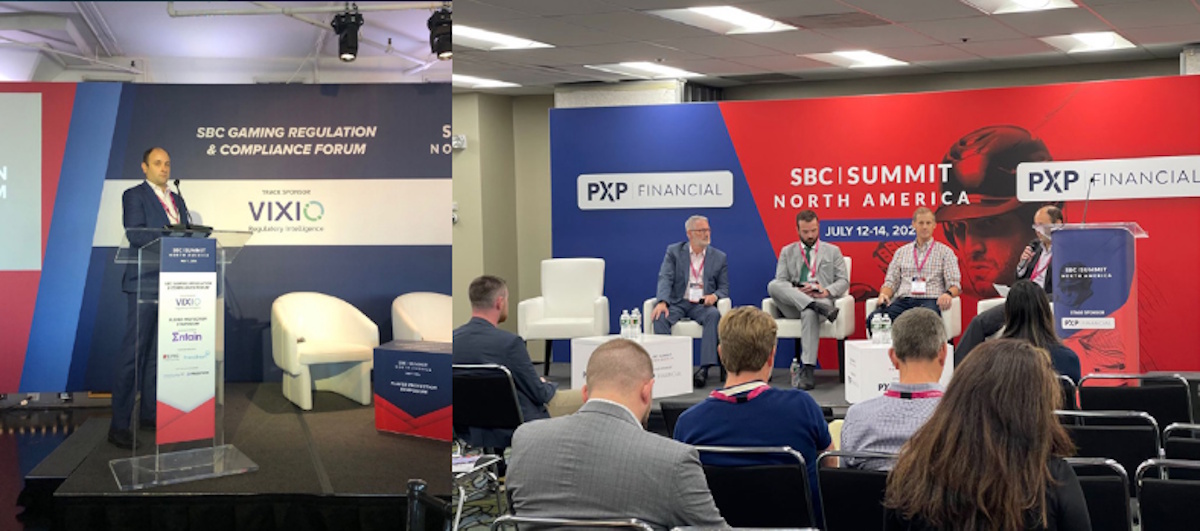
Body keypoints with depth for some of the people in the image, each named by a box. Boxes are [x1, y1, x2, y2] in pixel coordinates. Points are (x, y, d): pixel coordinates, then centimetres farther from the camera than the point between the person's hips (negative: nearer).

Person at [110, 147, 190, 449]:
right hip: (145, 283, -7)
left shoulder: (177, 201, 20)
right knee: (134, 352, -9)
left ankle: (149, 413, 19)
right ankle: (119, 425, -7)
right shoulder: (134, 196, -1)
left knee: (158, 351, 11)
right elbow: (134, 234, -16)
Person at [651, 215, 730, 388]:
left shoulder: (719, 257, 13)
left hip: (702, 305, 0)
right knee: (660, 317, -33)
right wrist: (662, 302, -22)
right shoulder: (674, 251, 9)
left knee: (714, 315, -34)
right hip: (678, 302, 0)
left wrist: (715, 296, -14)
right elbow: (665, 278, -3)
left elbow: (724, 288, 12)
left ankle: (705, 367, -39)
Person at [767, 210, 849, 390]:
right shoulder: (787, 252, 21)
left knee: (810, 313, -40)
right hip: (792, 305, 2)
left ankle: (807, 370, -43)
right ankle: (819, 307, -40)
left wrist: (827, 291, -10)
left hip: (821, 299, -2)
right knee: (772, 285, -30)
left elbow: (844, 281, 12)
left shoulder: (832, 251, 20)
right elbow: (780, 281, 9)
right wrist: (797, 291, -12)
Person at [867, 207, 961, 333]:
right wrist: (884, 294, -5)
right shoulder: (901, 252, 24)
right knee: (873, 318, -30)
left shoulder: (945, 252, 15)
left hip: (929, 300, -3)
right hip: (903, 300, 3)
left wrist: (948, 294, -18)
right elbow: (891, 281, 20)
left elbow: (954, 284, 7)